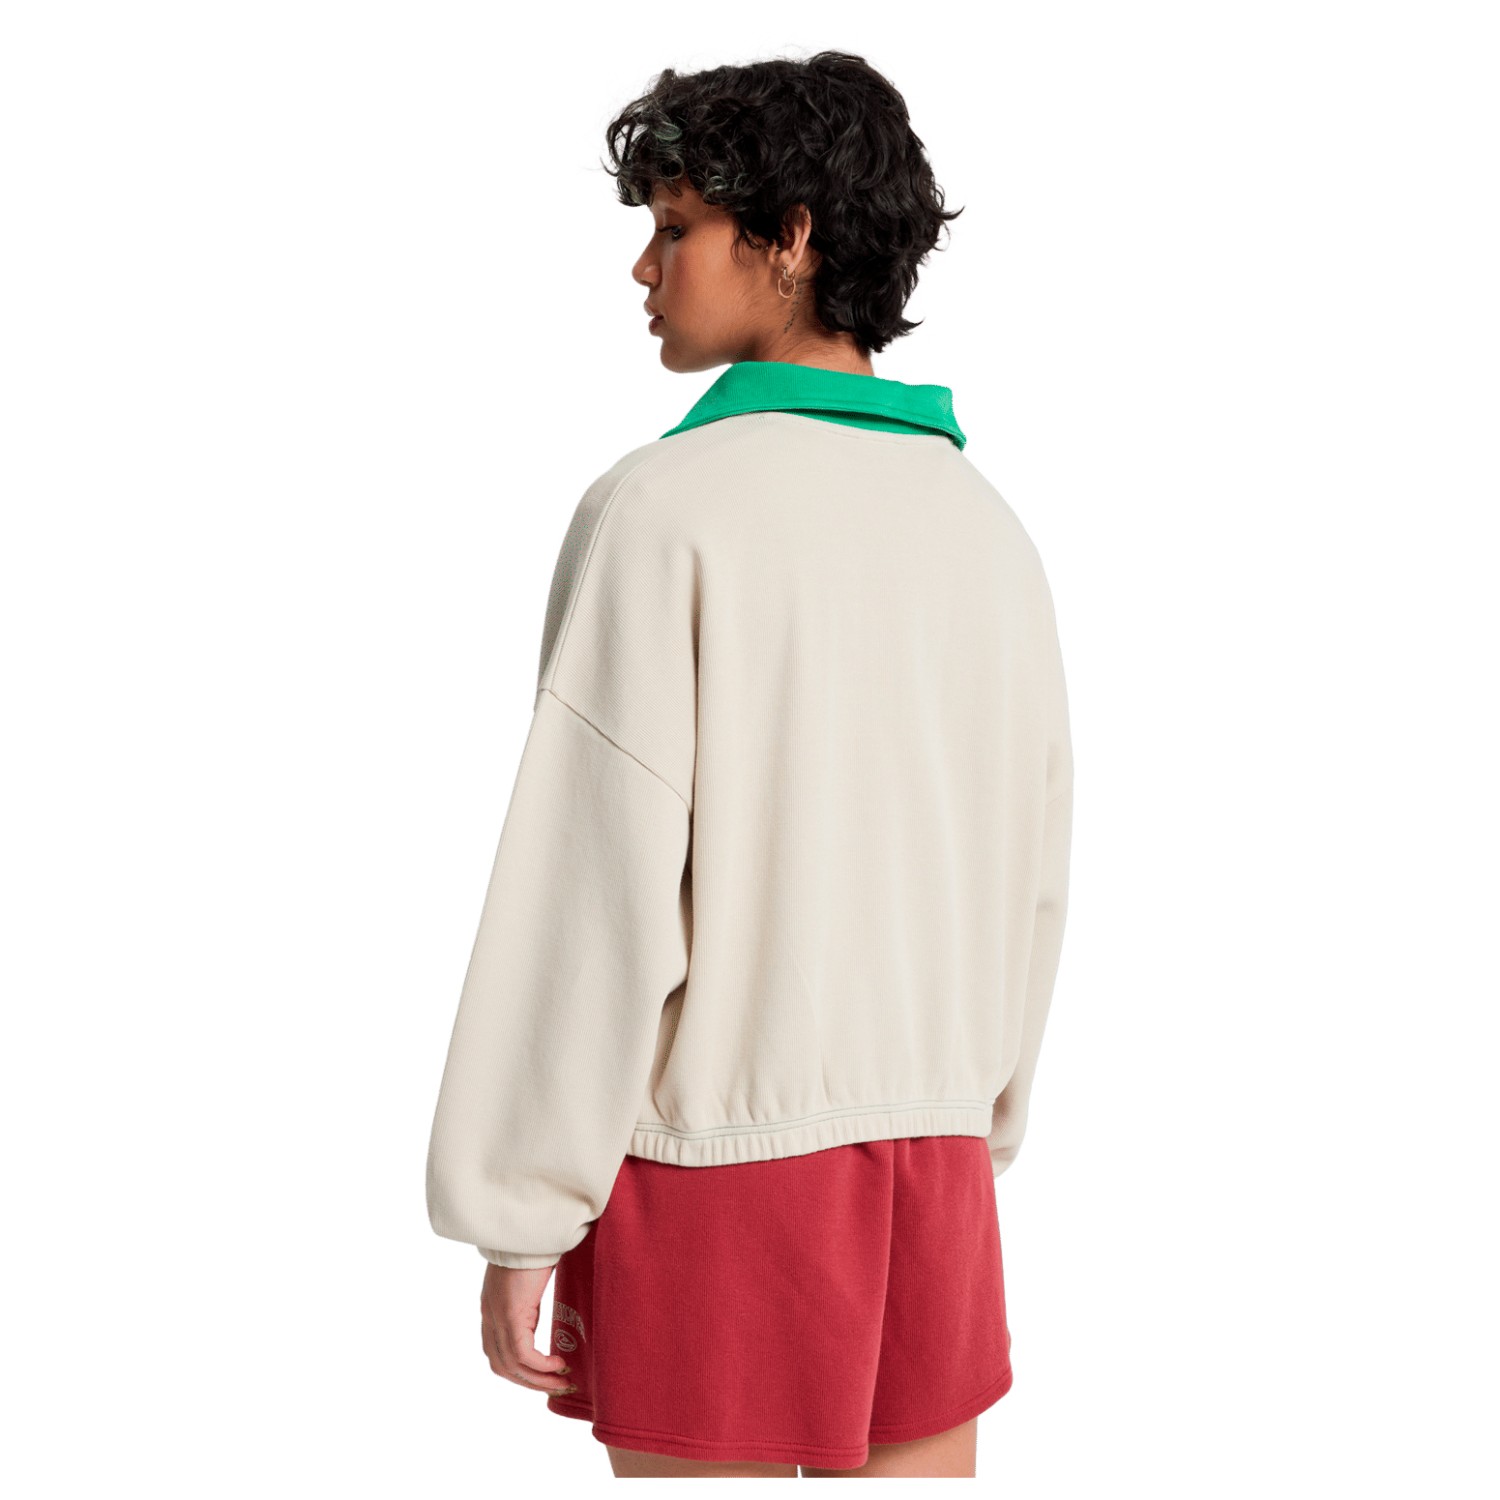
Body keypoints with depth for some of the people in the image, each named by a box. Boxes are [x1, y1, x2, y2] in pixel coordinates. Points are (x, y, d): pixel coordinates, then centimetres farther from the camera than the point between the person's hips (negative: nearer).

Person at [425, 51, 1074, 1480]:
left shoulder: (666, 507, -12)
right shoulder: (984, 522, 7)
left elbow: (594, 893, -15)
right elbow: (1027, 874, 12)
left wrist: (519, 1217, -8)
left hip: (716, 1148, -6)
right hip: (930, 1146, 6)